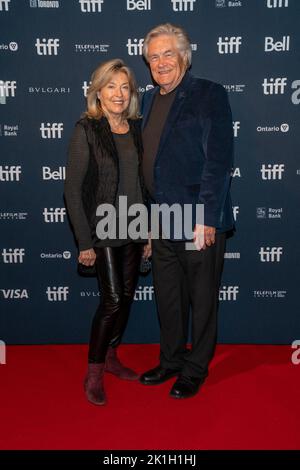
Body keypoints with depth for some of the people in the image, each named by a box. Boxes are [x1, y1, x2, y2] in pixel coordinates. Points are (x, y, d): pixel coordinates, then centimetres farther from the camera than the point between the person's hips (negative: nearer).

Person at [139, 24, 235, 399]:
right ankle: (171, 361, 36)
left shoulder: (209, 95, -7)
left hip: (199, 223, -6)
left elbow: (218, 161, -14)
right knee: (167, 298, 17)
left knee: (202, 300, 9)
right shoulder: (150, 100, 13)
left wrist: (206, 219, -19)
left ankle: (195, 370, 27)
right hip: (161, 223, 7)